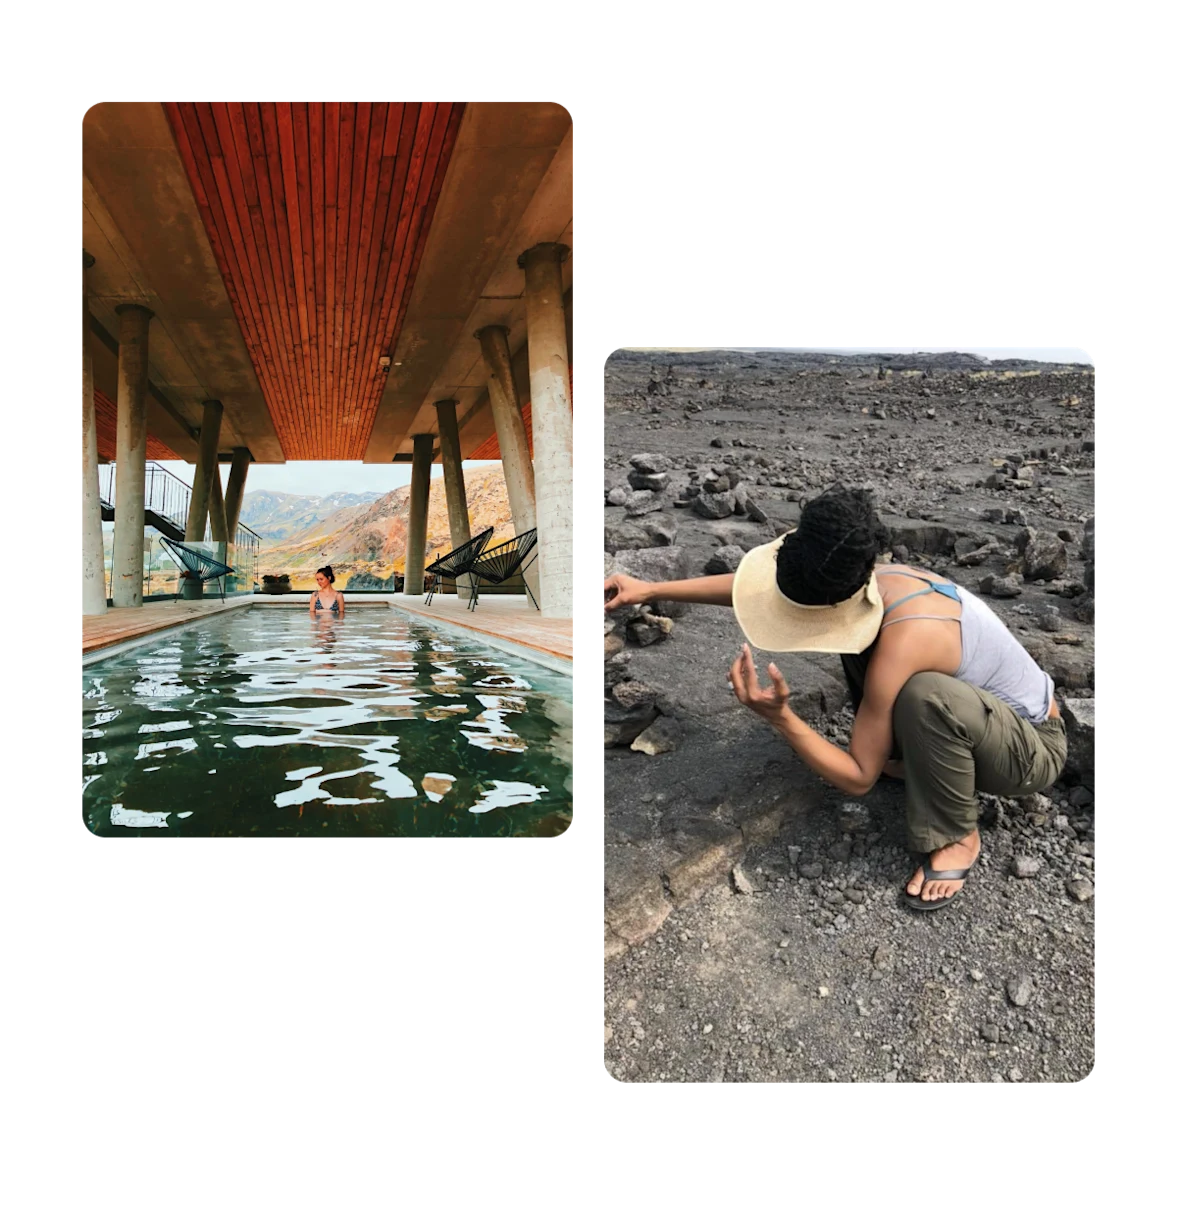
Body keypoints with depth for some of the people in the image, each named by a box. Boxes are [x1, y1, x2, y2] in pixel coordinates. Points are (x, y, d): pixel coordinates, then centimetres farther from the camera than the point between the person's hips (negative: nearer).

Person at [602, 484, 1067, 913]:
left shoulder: (900, 647, -39)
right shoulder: (872, 581, -15)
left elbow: (859, 779, -29)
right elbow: (766, 587, -4)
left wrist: (779, 717, -37)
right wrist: (651, 590, -5)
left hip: (1033, 748, -7)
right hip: (974, 712, 7)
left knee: (926, 693, -39)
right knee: (854, 638, -4)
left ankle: (957, 837, -11)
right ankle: (908, 756, 9)